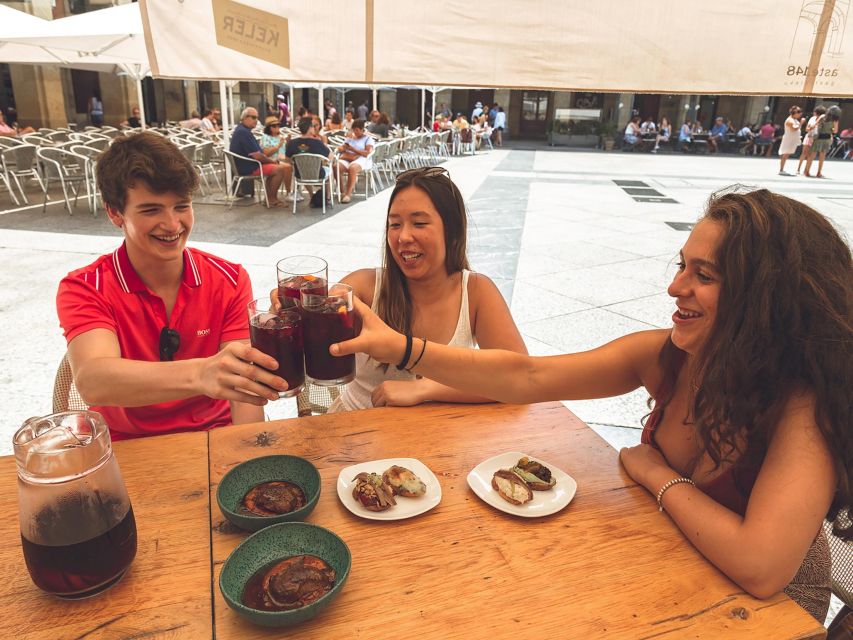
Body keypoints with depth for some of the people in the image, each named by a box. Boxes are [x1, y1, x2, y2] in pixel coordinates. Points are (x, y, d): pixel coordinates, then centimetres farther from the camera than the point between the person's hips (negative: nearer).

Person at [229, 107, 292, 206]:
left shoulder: (241, 130, 14)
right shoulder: (244, 132, -21)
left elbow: (256, 152, 17)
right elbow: (256, 155, -24)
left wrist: (270, 160, 4)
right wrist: (272, 161, -8)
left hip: (245, 165, 11)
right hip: (248, 168, -11)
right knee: (280, 169, -16)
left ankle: (270, 197, 17)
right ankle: (271, 199, -3)